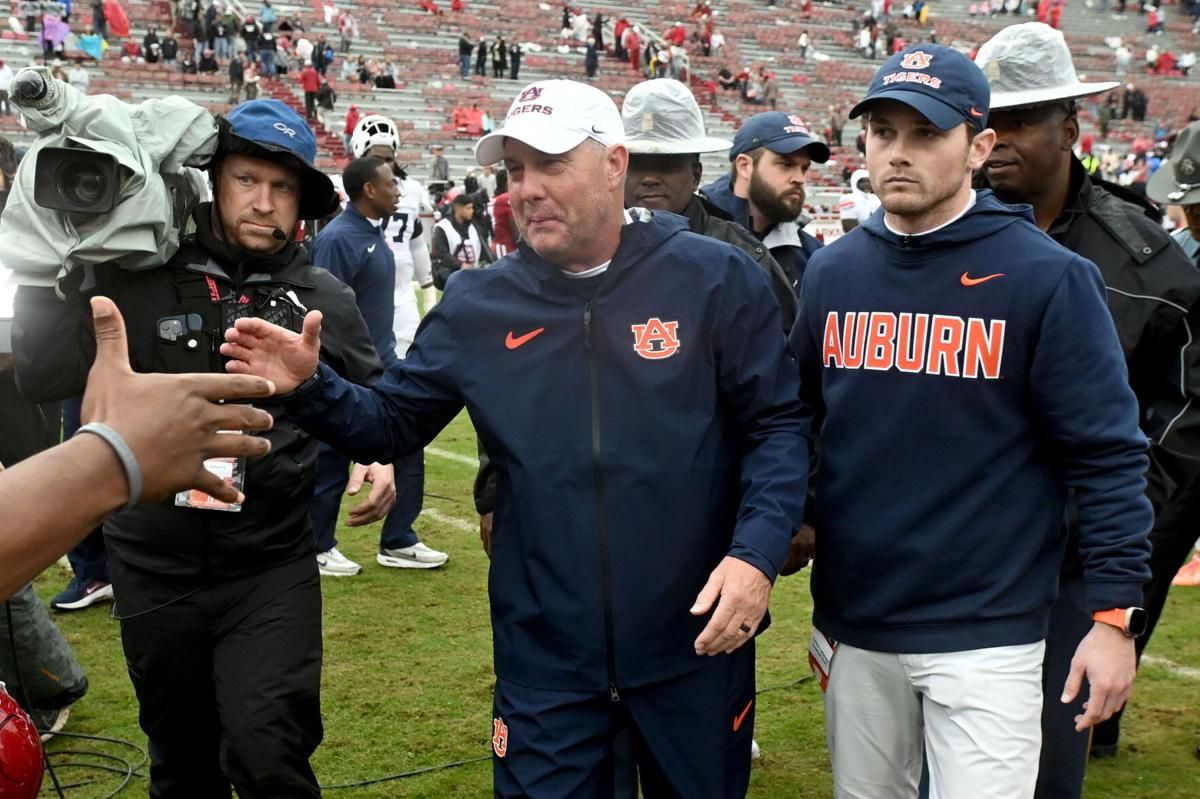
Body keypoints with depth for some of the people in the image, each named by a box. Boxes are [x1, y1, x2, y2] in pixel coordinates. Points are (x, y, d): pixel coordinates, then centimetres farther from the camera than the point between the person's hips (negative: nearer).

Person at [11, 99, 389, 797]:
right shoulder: (137, 282, -4)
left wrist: (385, 458, -4)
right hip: (153, 570, 1)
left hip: (272, 569, -1)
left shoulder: (323, 300, 0)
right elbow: (45, 378, -11)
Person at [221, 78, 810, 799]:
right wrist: (310, 387, -13)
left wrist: (757, 551, -20)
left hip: (697, 644, -1)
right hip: (544, 658, 1)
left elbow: (777, 426, -6)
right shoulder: (478, 305, 0)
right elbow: (393, 423, 6)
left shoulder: (715, 280, -8)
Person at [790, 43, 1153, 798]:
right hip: (853, 623, 5)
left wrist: (1115, 614, -12)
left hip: (987, 635, -4)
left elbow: (1107, 454, -9)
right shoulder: (833, 270, 3)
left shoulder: (1047, 277, -10)